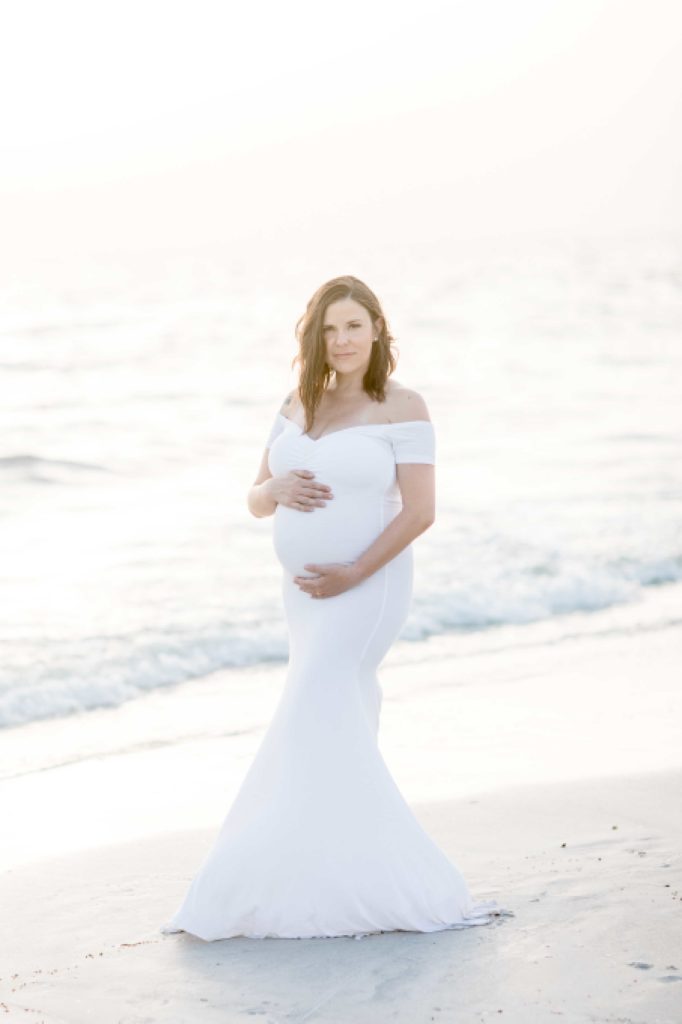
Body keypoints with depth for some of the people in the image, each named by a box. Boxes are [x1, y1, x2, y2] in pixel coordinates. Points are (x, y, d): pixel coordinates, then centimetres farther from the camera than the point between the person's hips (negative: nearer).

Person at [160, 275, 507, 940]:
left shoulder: (401, 408, -8)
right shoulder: (297, 407, 10)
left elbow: (420, 510, -14)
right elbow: (256, 500, 12)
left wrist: (354, 574, -20)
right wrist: (279, 490, -12)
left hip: (366, 587, -7)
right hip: (304, 588, 7)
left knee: (314, 720, -14)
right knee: (346, 726, 9)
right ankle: (377, 878, 17)